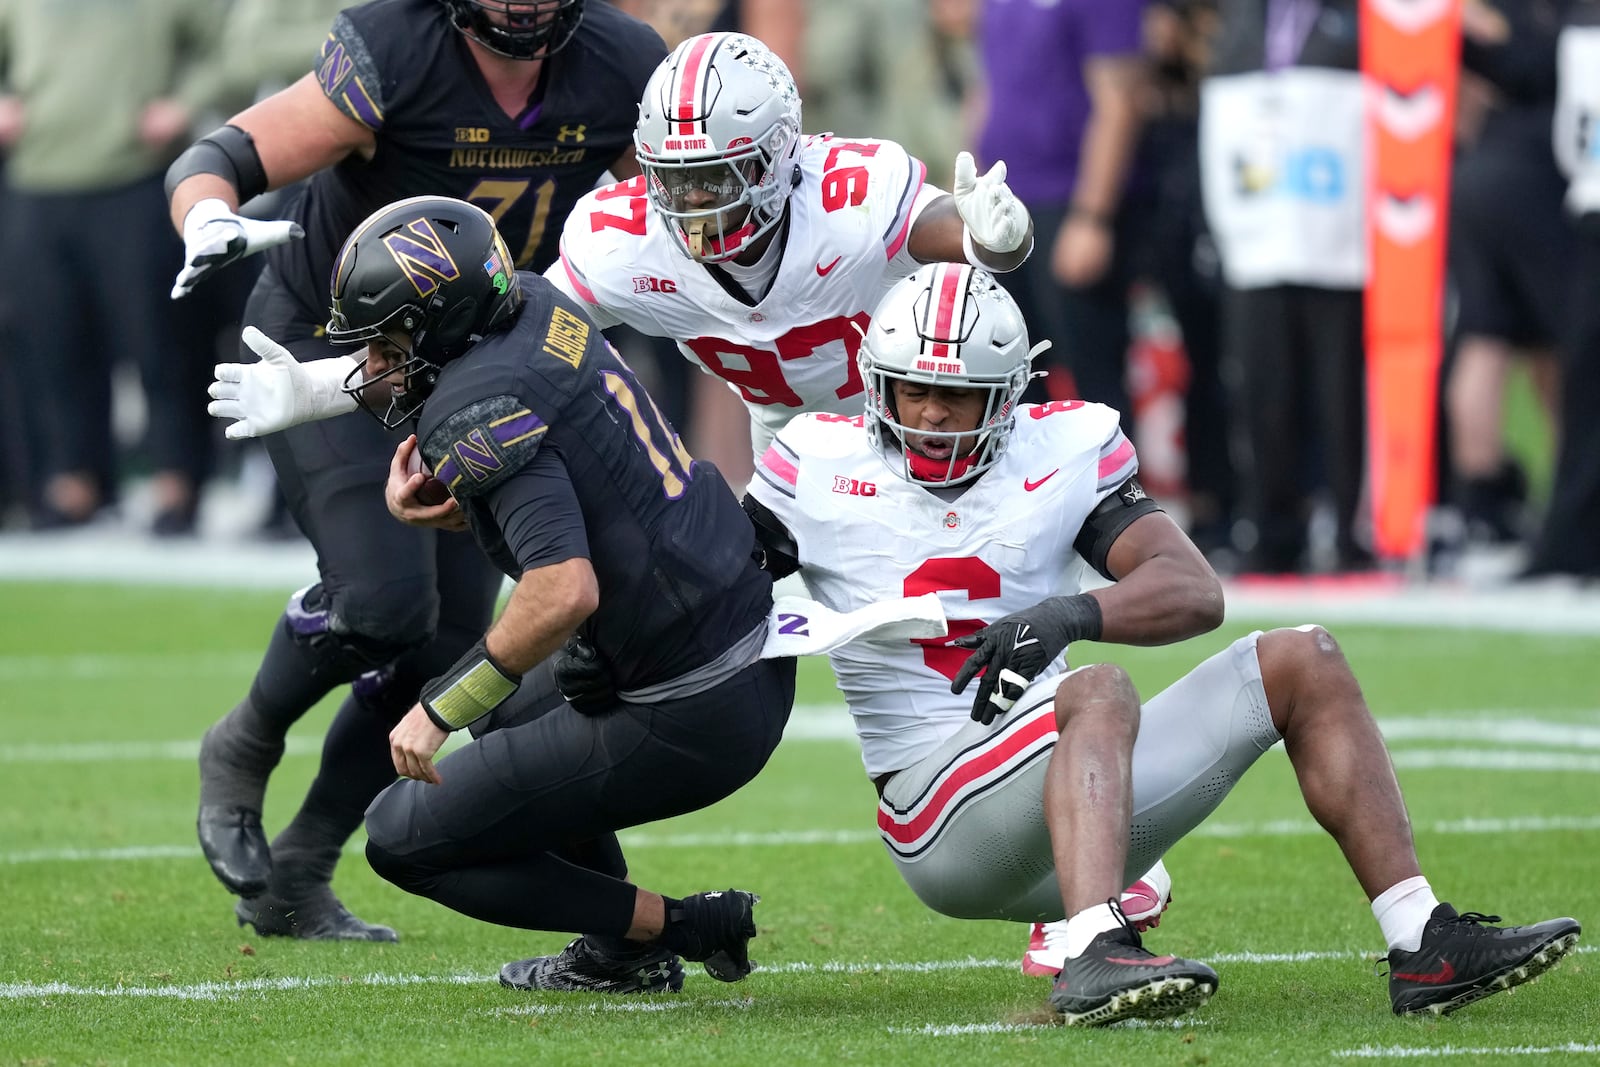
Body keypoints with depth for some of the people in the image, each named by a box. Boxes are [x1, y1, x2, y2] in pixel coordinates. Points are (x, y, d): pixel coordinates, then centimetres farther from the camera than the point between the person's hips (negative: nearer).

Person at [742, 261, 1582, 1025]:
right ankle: (1094, 957, -57)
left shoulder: (1062, 451, 4)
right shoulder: (820, 467, 0)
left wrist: (1073, 614, -27)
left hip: (1066, 788, 5)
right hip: (942, 821, -5)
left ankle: (1424, 949, -7)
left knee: (1304, 664, 0)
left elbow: (1196, 591, -7)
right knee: (1099, 692, -34)